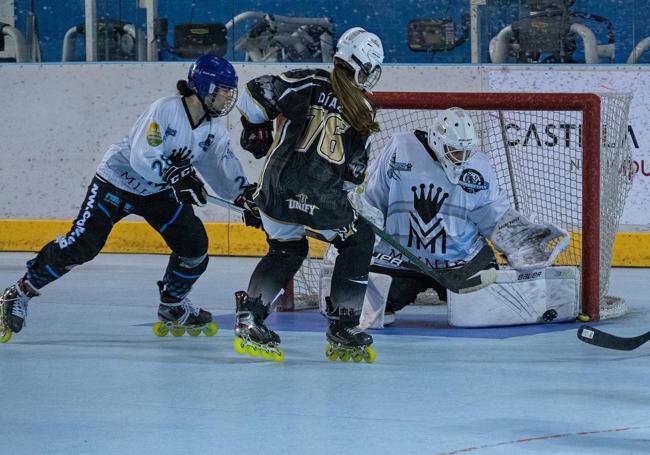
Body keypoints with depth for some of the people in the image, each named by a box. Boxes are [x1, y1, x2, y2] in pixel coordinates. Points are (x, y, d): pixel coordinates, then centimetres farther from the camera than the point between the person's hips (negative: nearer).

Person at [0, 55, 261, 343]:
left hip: (159, 192, 7)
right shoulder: (166, 109, -25)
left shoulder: (214, 128, -2)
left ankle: (172, 307, 17)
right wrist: (176, 176, -38)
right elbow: (143, 157, -32)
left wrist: (246, 197, -17)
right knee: (80, 245, -15)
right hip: (118, 181, -7)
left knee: (194, 243, -6)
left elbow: (224, 168, -2)